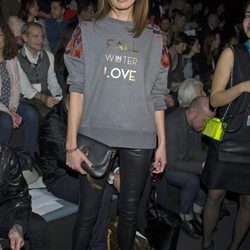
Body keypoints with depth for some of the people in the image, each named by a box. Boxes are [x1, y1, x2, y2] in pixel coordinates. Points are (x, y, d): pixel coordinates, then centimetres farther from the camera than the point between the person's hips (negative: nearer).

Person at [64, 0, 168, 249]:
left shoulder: (154, 38, 10)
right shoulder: (87, 32, 6)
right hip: (95, 134, -1)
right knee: (87, 213, 4)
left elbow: (157, 96, 9)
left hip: (140, 138, 2)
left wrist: (162, 143, 7)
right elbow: (77, 89, -1)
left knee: (129, 211, 10)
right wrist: (71, 144, -7)